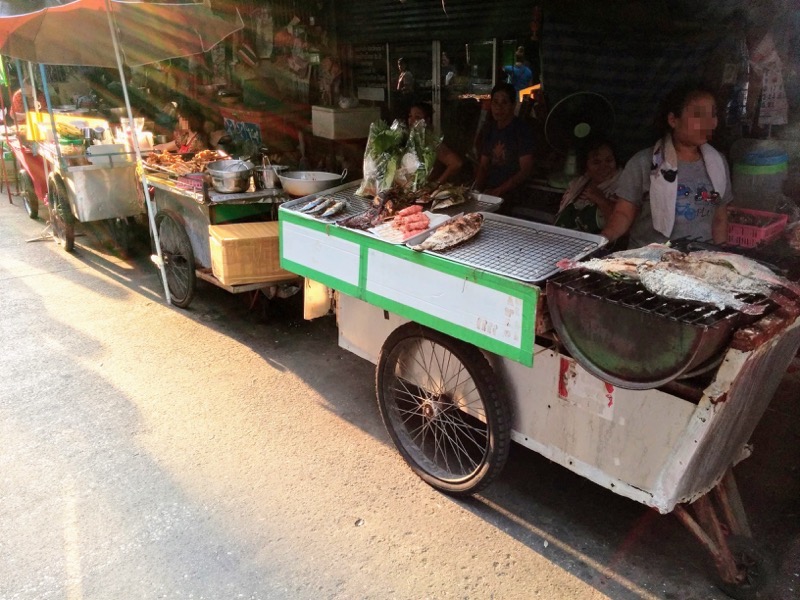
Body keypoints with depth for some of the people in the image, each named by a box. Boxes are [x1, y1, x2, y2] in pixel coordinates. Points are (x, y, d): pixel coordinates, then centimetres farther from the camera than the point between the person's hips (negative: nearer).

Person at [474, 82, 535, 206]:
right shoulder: (489, 128, 13)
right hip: (489, 189, 6)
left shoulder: (522, 130, -6)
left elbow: (525, 169, -11)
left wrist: (499, 191, -18)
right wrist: (477, 190, -3)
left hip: (511, 193, -5)